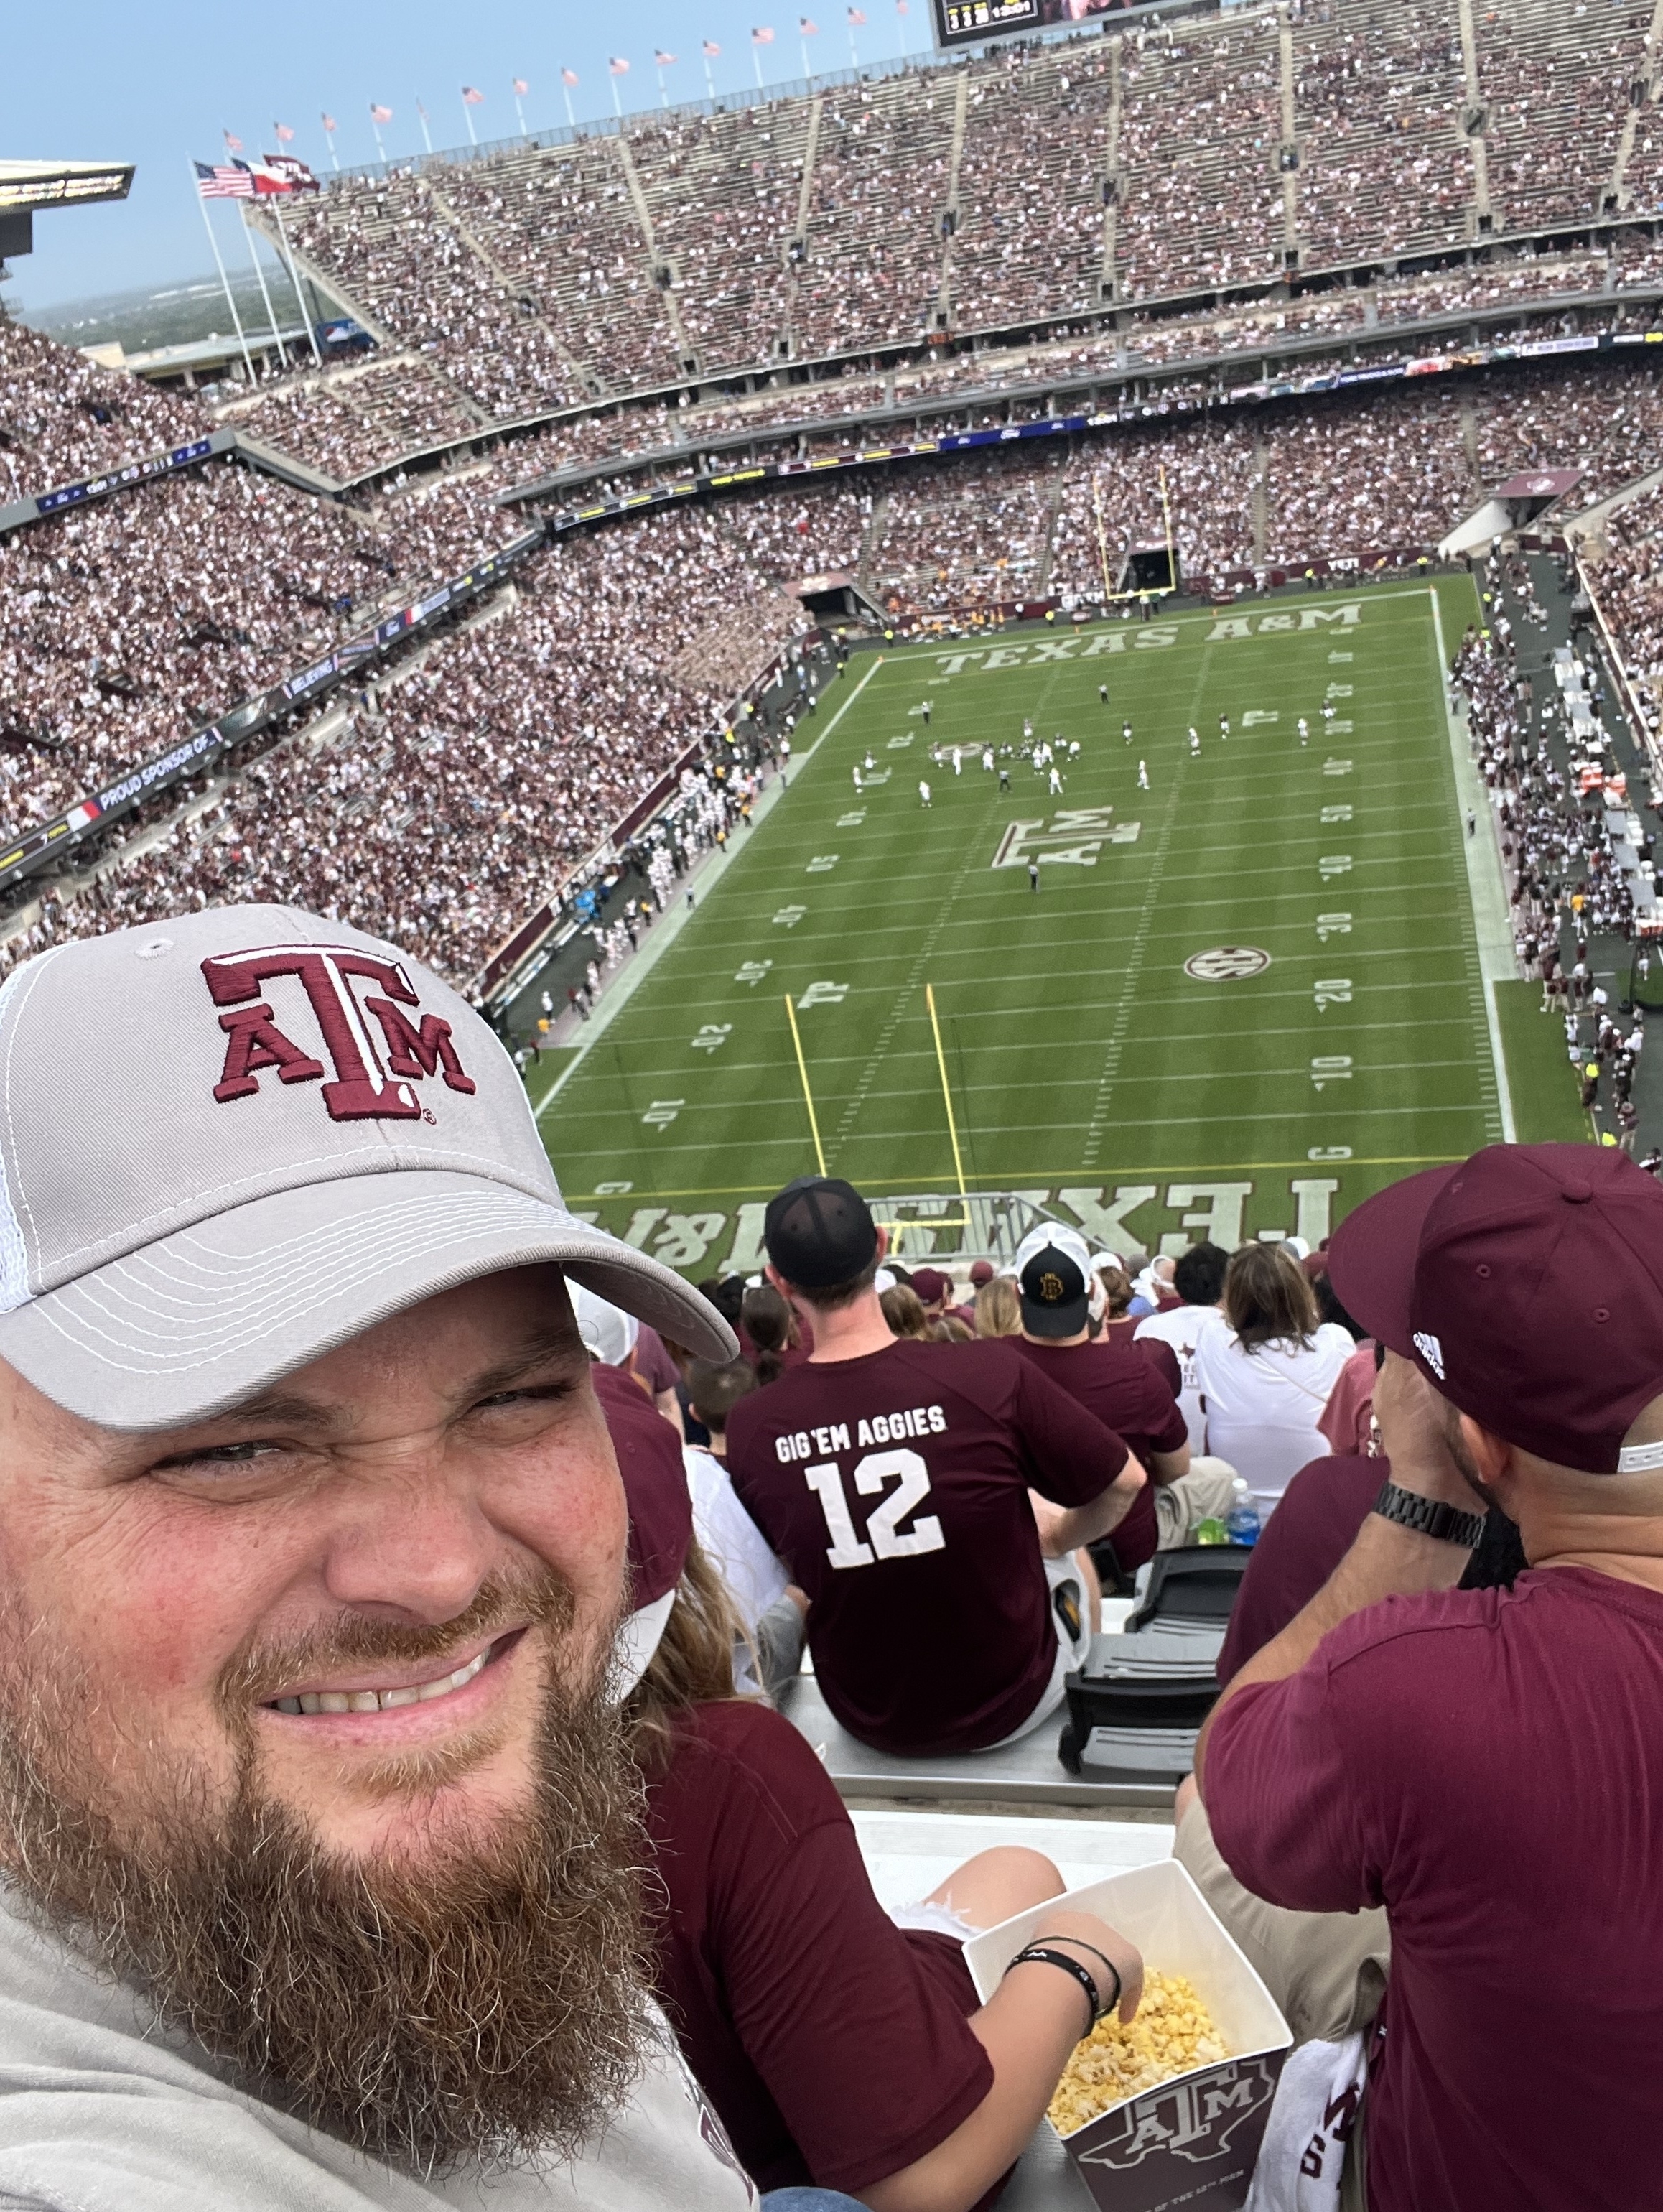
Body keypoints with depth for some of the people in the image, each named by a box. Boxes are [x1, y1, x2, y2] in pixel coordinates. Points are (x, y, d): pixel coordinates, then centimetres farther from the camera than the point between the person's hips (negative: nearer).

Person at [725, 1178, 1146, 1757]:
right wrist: (1058, 1536, 8)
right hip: (1010, 1705, -2)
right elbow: (1123, 1484, -13)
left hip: (868, 1722, 2)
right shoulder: (988, 1375, -28)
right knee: (1069, 1565, 29)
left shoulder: (749, 1428, -19)